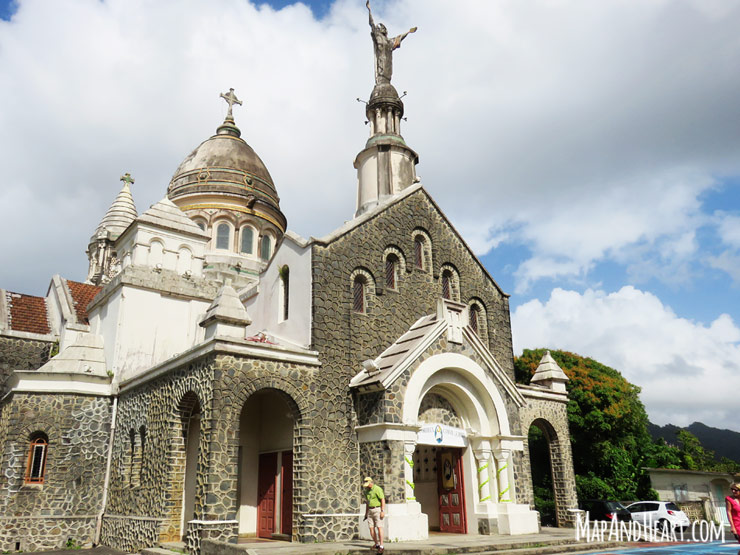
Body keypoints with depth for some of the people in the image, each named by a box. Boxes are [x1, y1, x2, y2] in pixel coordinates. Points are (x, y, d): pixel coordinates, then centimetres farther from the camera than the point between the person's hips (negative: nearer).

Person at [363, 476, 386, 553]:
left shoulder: (377, 489, -13)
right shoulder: (366, 491, 11)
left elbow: (383, 500, -16)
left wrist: (382, 511, -23)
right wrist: (366, 513, 18)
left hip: (378, 510, -7)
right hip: (371, 511, 7)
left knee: (379, 527, -13)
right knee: (371, 528, 2)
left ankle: (381, 546, -14)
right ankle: (376, 544, 15)